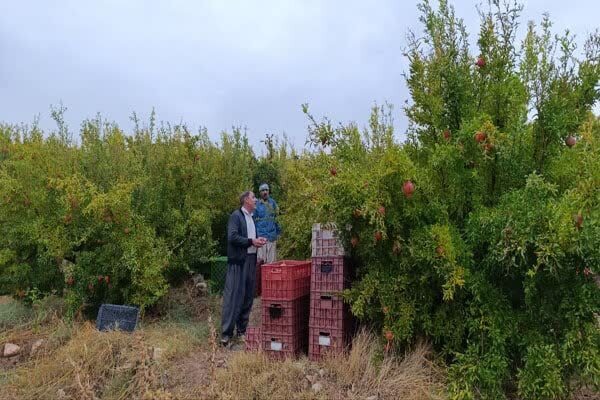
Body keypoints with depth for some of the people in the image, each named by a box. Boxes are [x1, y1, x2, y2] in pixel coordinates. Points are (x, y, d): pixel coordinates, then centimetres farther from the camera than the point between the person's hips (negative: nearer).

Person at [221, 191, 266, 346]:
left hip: (251, 260, 8)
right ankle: (226, 334, -1)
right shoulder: (236, 215, -7)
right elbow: (232, 237, -17)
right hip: (238, 261, -8)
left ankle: (241, 330, 21)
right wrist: (251, 241, -18)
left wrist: (259, 240, 6)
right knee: (234, 297, -7)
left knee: (248, 297, 11)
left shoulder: (251, 217, 18)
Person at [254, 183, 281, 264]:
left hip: (272, 236, 2)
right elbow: (253, 220, 5)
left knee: (272, 260, 4)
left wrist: (278, 232, 13)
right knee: (260, 259, -5)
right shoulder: (257, 204, 0)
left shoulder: (273, 202, 8)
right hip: (260, 236, -2)